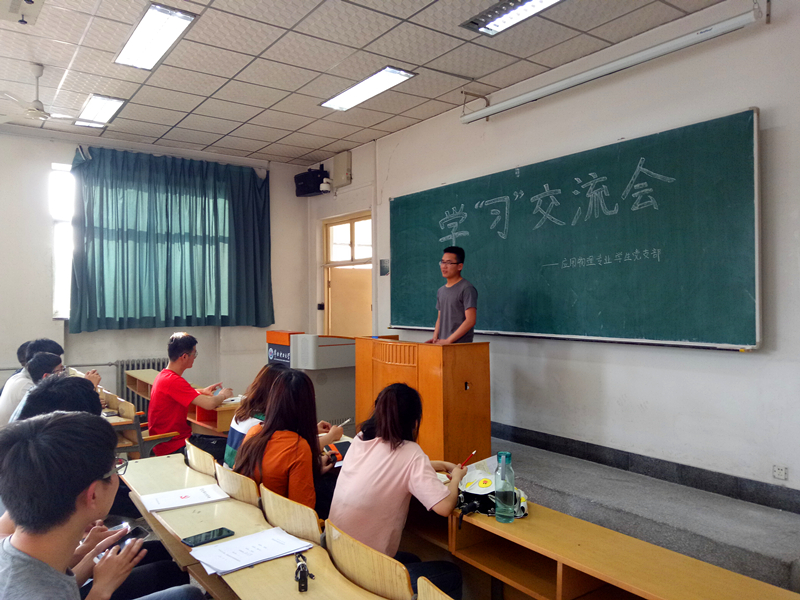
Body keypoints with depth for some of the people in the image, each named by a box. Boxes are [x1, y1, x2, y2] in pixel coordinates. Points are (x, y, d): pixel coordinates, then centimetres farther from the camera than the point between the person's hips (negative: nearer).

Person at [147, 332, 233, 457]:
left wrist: (201, 391, 15)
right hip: (174, 448, -10)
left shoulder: (163, 375, 8)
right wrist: (222, 395, -6)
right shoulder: (173, 381, -24)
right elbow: (209, 404, -28)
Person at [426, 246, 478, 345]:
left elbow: (470, 320, -15)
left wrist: (448, 340, -17)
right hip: (441, 344, 6)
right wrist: (435, 338, 2)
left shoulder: (467, 289, -8)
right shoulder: (441, 291, 15)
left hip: (461, 345, -6)